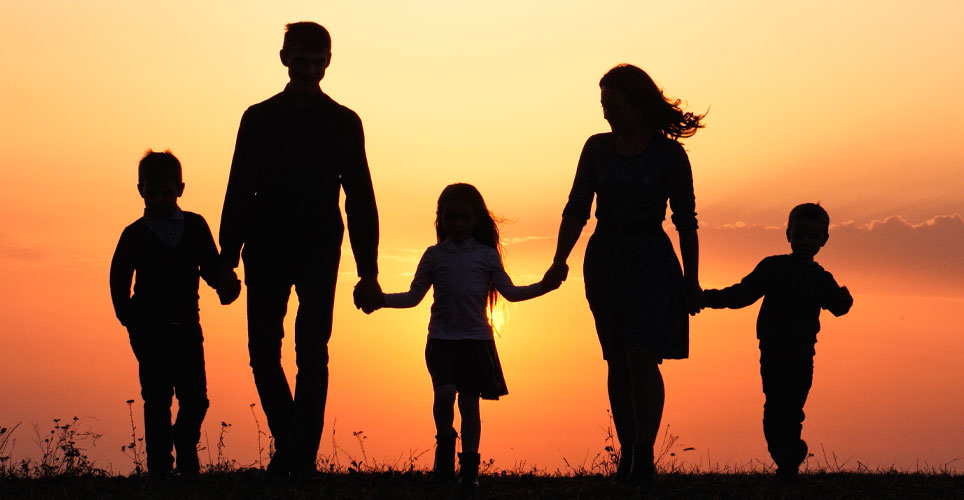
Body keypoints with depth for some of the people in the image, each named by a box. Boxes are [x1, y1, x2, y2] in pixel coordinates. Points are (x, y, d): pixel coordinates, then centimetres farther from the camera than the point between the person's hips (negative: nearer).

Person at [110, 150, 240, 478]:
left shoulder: (195, 226, 7)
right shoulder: (134, 235, 2)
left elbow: (210, 266, 9)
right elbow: (119, 280, 6)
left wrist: (224, 282, -12)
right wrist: (127, 316, -3)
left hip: (186, 325, 2)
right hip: (149, 328, -2)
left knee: (196, 397, 1)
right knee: (157, 399, -3)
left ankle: (186, 451, 27)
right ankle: (159, 464, 7)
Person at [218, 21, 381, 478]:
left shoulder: (343, 123, 7)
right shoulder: (258, 119, 9)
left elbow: (360, 199, 6)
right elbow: (239, 192, 8)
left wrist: (368, 269, 0)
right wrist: (229, 257, 1)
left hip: (319, 252, -1)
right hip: (267, 252, 2)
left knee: (312, 354, -8)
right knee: (263, 353, 1)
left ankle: (302, 457, -4)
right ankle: (287, 444, 19)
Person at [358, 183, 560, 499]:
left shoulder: (487, 256, 6)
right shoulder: (434, 255, 7)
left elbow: (510, 292, 8)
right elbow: (413, 297, 10)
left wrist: (541, 287, -5)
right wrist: (382, 300, -3)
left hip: (476, 340, 0)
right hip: (442, 339, 0)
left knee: (470, 402, 0)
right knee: (444, 392, -20)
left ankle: (469, 471, 9)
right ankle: (444, 441, 8)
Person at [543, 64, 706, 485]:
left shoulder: (669, 154, -4)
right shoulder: (597, 148, 5)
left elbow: (685, 222, -1)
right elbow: (576, 210, 4)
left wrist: (692, 281, -2)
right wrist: (560, 259, -9)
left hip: (650, 259, -4)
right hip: (604, 258, 4)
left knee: (642, 357, -15)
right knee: (618, 362, 7)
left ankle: (644, 455, -11)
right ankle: (627, 453, 14)